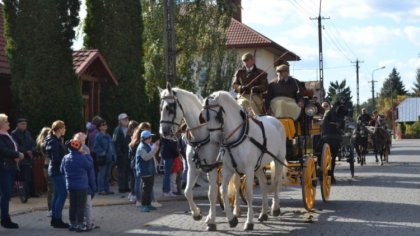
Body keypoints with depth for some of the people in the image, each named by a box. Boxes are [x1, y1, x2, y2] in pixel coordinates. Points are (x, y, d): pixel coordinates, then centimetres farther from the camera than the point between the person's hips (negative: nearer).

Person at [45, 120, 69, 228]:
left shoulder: (56, 140, 12)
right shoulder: (54, 142, -17)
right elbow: (56, 159, -21)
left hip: (55, 170, 10)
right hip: (57, 170, -10)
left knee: (57, 195, 13)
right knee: (63, 194, -9)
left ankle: (55, 219, 19)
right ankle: (57, 219, -5)